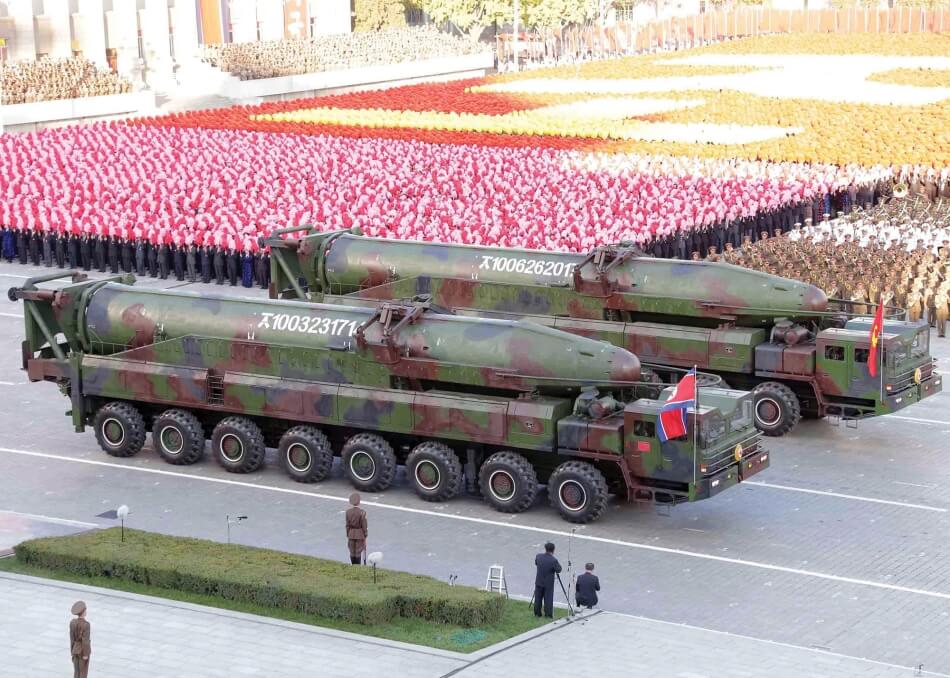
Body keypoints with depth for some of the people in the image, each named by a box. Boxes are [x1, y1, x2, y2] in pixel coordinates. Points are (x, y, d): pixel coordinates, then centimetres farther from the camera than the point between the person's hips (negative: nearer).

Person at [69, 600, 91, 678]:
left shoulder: (72, 622, -3)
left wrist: (72, 651, 13)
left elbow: (72, 638, 4)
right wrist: (86, 654, -15)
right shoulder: (86, 624, -23)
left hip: (76, 649, 6)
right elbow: (85, 640, -21)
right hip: (83, 650, -6)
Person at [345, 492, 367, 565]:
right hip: (360, 535, -3)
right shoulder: (362, 512, -17)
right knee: (358, 553, 5)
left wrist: (348, 536, 10)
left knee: (352, 553, 15)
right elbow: (364, 526, -12)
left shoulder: (348, 512, -7)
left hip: (351, 534, 3)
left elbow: (347, 525, -1)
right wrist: (365, 538, -2)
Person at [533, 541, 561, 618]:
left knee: (538, 598, 15)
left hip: (539, 582, 4)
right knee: (548, 599, 6)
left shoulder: (538, 556, -8)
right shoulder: (553, 560, -22)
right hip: (548, 583, -4)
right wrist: (558, 564, 3)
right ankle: (548, 615, 11)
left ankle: (537, 614, 24)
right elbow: (558, 570, -12)